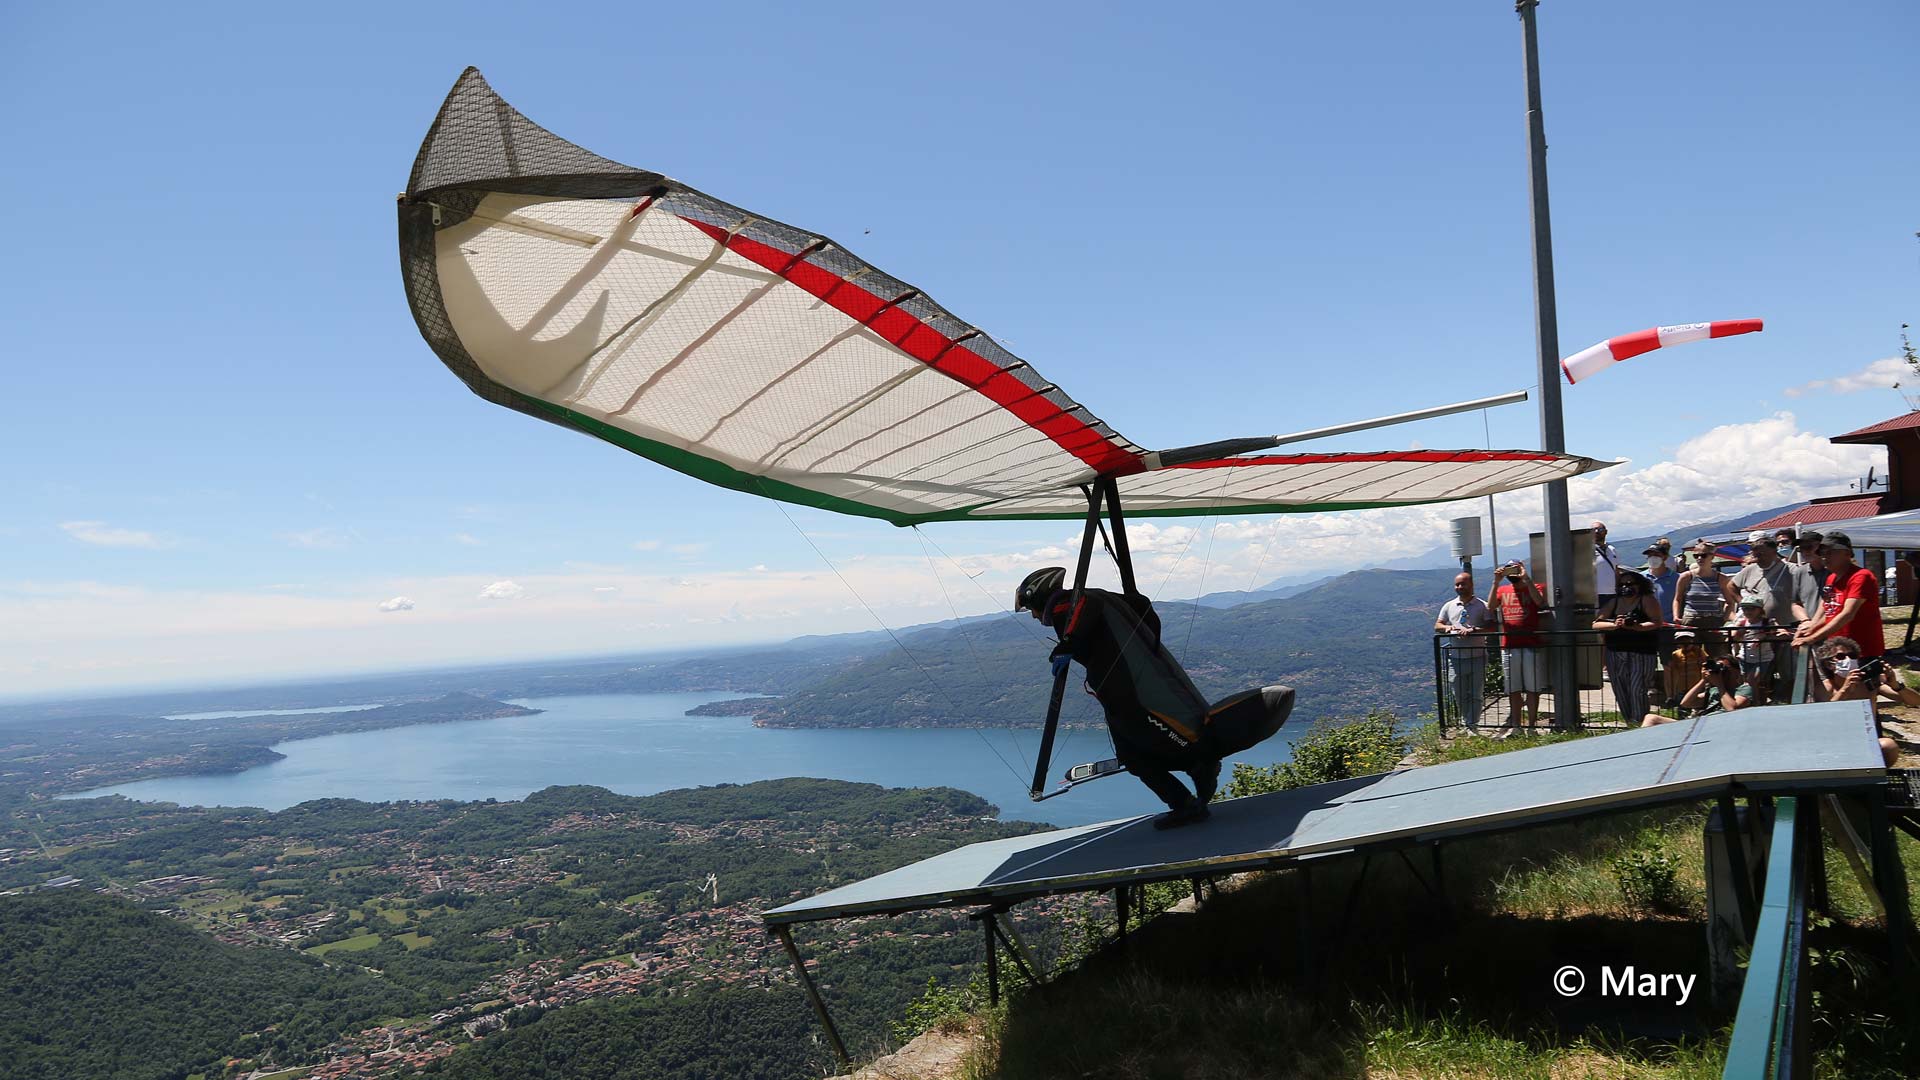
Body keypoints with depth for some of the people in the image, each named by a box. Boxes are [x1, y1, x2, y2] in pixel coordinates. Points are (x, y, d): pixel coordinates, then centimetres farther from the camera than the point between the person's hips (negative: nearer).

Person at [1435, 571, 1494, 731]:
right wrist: (1446, 627, -11)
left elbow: (1491, 626, -8)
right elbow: (1436, 626, 11)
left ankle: (1471, 726, 6)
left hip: (1477, 657, -3)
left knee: (1475, 695, 0)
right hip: (1455, 659, 3)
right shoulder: (1449, 606, 12)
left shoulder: (1482, 606, 2)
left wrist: (1473, 630, -23)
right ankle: (1470, 723, 23)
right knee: (1459, 696, 7)